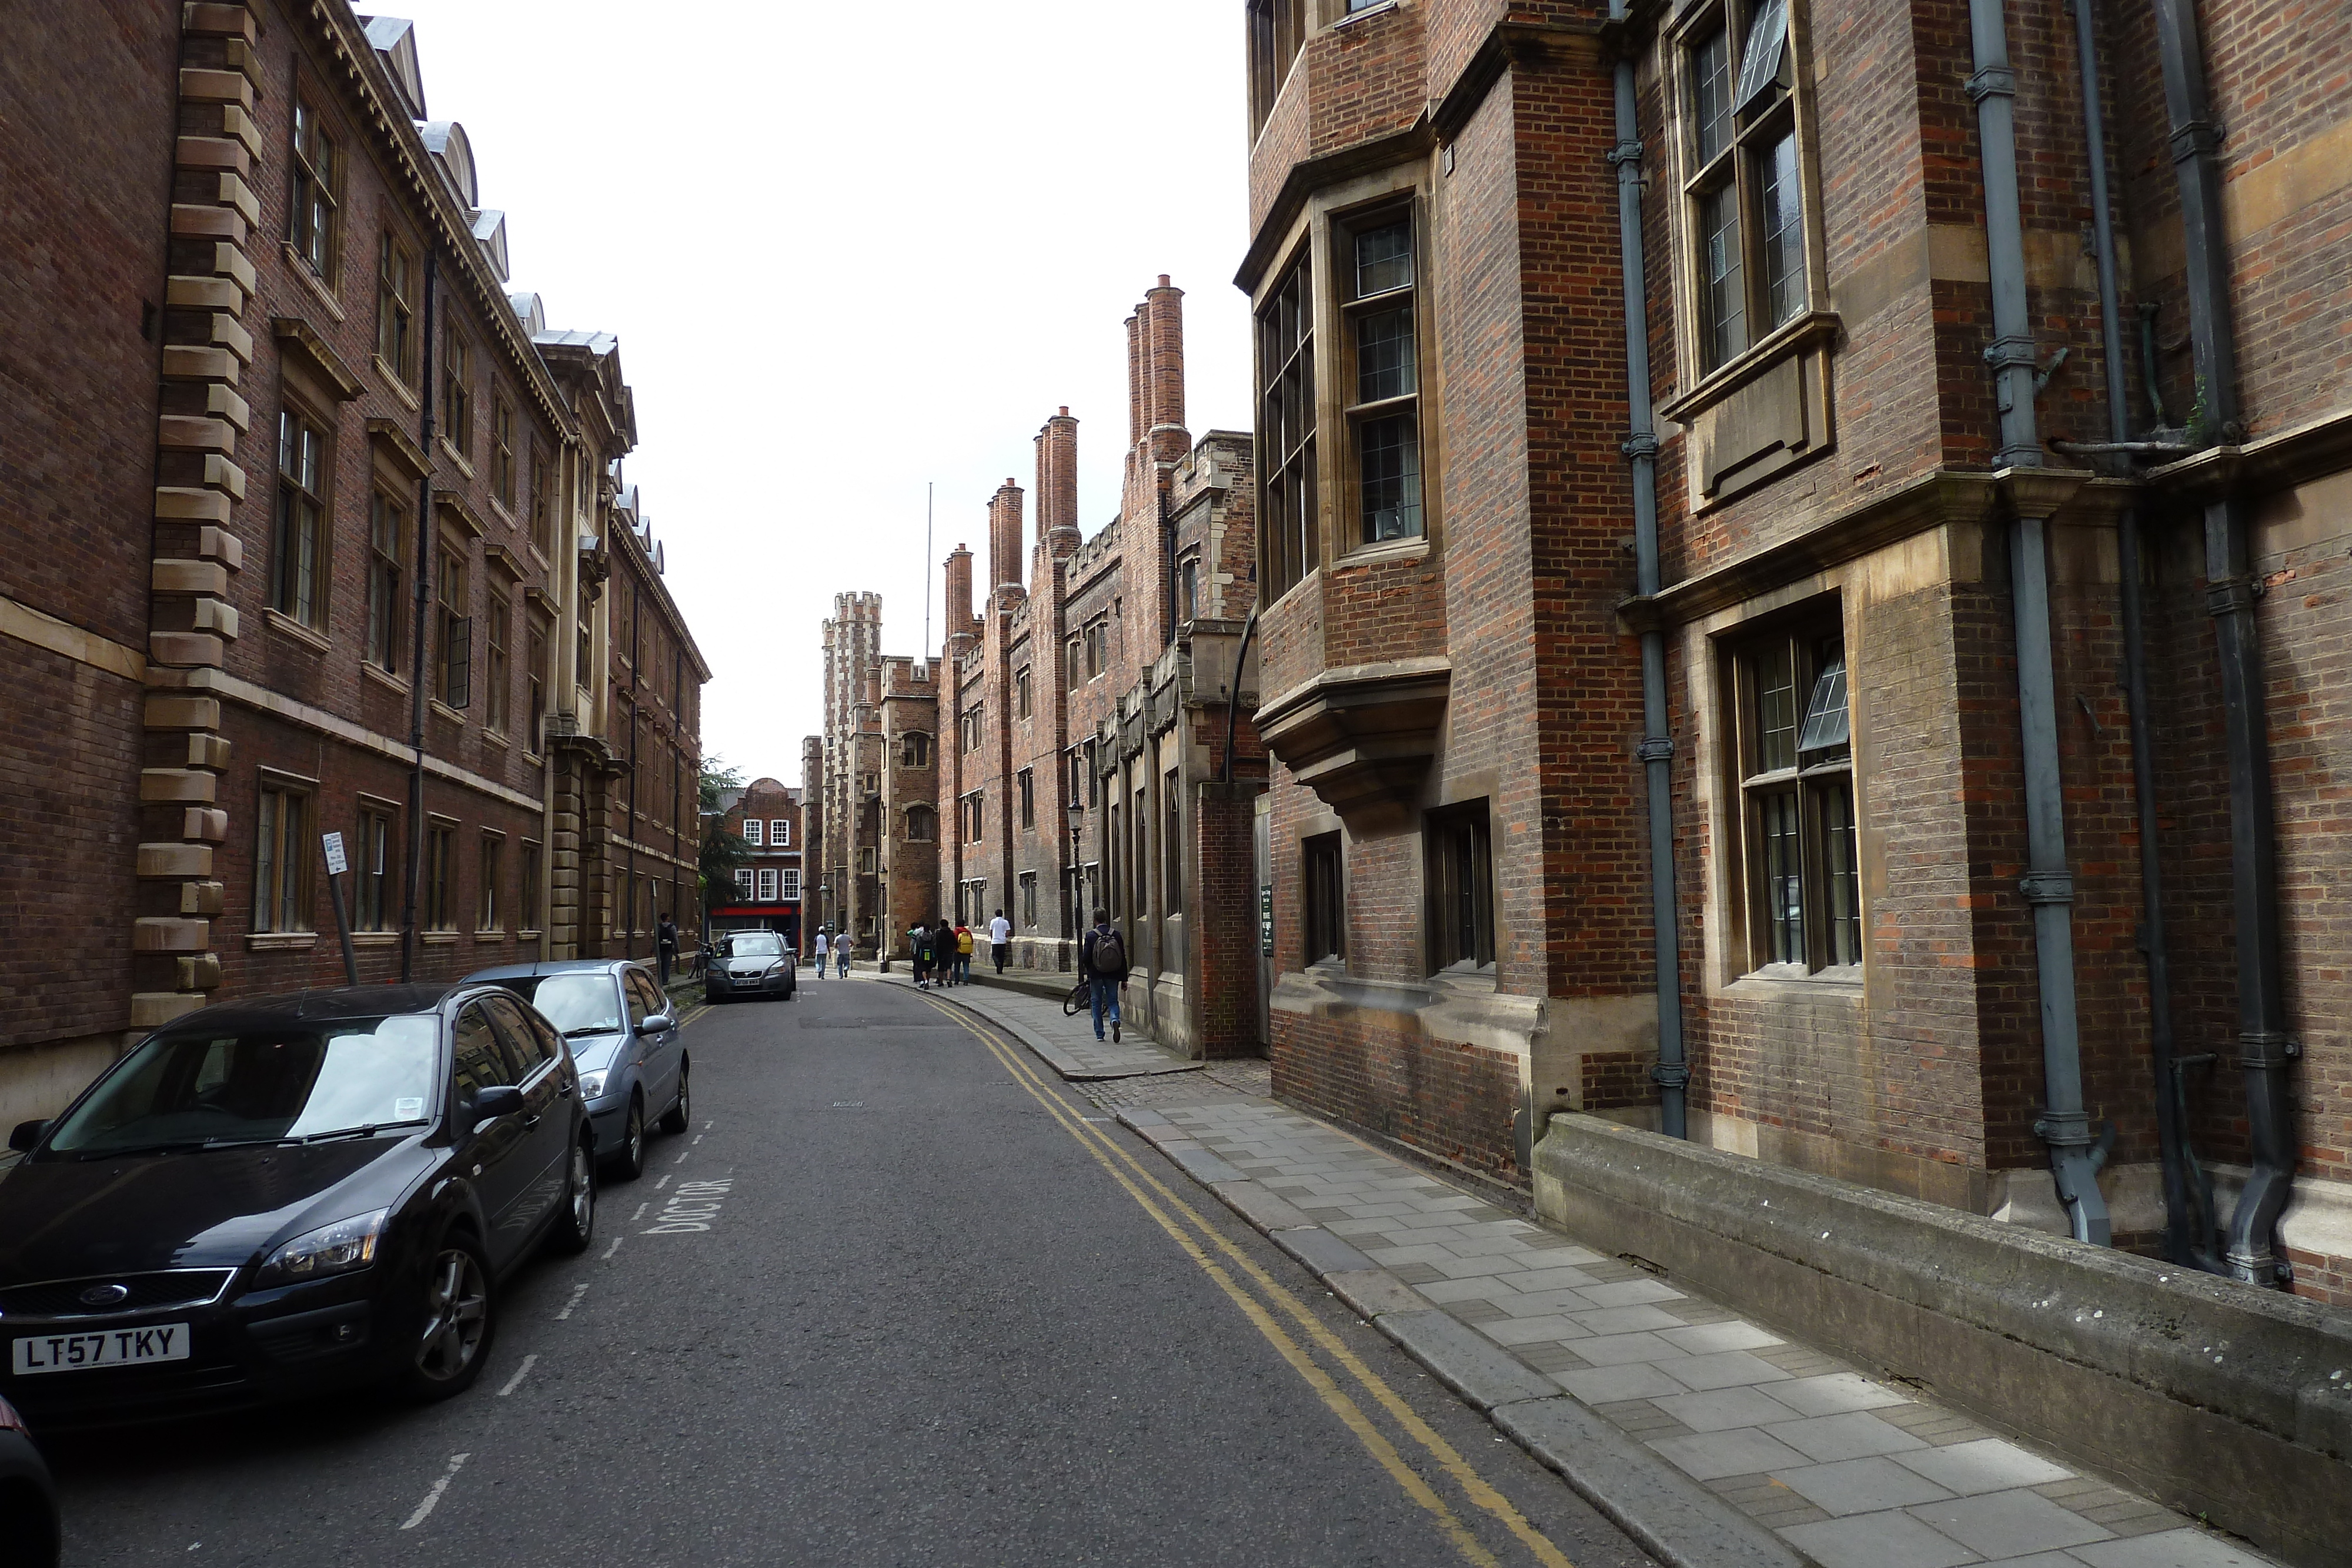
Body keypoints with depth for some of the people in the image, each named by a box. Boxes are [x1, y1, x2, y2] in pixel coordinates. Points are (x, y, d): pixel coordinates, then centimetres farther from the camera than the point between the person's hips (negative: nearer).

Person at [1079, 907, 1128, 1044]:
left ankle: (1099, 1034, 13)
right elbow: (1123, 958, 0)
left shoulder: (1091, 936, -10)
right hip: (1113, 975, 2)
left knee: (1096, 1003, 11)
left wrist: (1087, 971, 13)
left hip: (1096, 975, -2)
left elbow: (1085, 958, -10)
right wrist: (1124, 979, 6)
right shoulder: (1116, 935, -2)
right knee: (1113, 1001, 10)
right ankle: (1115, 1020, -20)